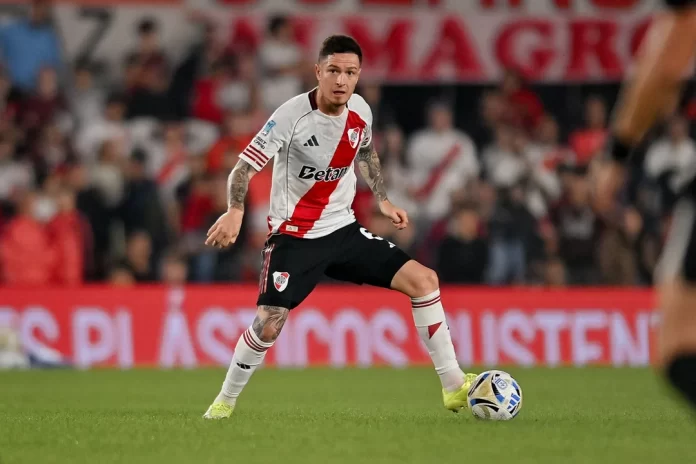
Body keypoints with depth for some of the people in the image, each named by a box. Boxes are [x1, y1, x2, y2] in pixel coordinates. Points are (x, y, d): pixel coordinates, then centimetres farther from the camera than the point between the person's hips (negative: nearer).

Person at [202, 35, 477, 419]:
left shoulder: (360, 111, -3)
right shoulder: (293, 115, -20)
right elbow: (244, 167, -20)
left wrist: (382, 200, 15)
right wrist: (235, 211, -38)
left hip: (342, 229, 5)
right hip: (295, 236, -5)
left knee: (423, 279, -6)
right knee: (268, 326, -18)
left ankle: (454, 387, 1)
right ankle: (225, 400, 9)